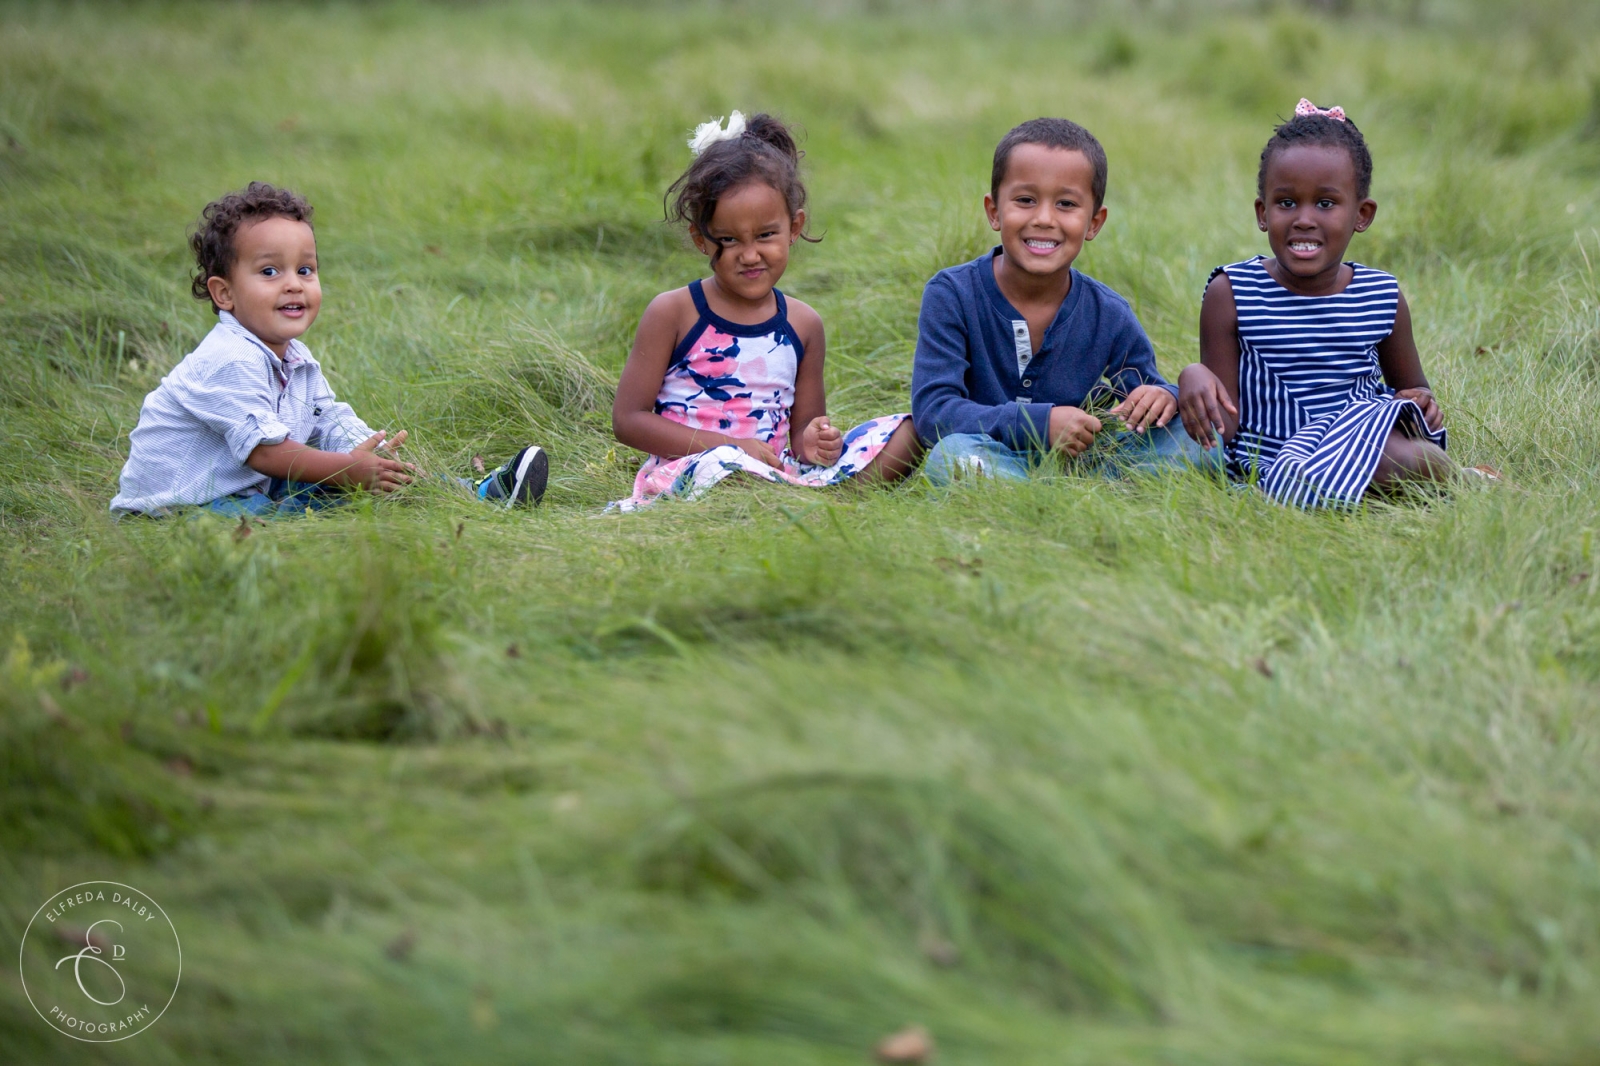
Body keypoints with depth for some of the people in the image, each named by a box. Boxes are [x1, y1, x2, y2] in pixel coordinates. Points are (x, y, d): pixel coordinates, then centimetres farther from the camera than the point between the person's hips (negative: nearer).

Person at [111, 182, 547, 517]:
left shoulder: (297, 360, 9)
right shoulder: (229, 363, -23)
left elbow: (334, 425, 6)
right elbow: (261, 449, -24)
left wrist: (370, 454, -17)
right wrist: (349, 468, -22)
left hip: (250, 492, 10)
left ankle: (481, 494, 1)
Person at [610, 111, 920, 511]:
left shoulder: (803, 325, 10)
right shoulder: (673, 313, -2)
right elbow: (628, 419, -5)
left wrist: (815, 443, -12)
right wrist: (728, 446, -15)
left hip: (778, 471, 5)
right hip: (689, 473, -5)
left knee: (902, 433, -10)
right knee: (724, 464, -41)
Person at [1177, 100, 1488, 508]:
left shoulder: (1384, 298, 5)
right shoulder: (1231, 295, -3)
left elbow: (1411, 386, 21)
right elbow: (1226, 422, -4)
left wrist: (1422, 400, -4)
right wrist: (1196, 378, -26)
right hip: (1269, 462, 0)